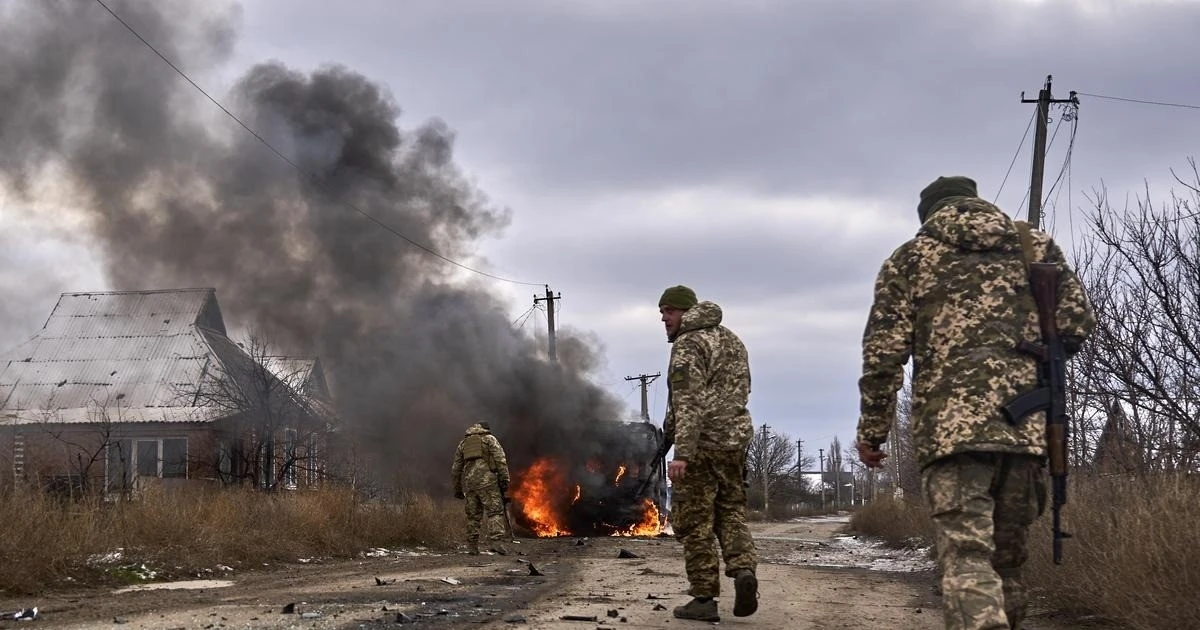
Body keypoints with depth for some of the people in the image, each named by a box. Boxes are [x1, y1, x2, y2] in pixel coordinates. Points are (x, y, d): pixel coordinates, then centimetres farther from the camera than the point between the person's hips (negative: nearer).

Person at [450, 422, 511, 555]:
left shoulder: (463, 443, 24)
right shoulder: (489, 439, 11)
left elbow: (456, 469, 23)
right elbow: (500, 459, -3)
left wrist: (457, 489, 27)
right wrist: (504, 479, -6)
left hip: (469, 482, 5)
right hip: (486, 480, -5)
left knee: (473, 514, 11)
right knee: (495, 511, -7)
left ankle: (472, 546, 9)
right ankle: (496, 541, -21)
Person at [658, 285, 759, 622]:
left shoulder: (688, 345, -10)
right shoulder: (732, 340, 16)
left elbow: (688, 402, -20)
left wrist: (682, 453, -26)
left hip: (701, 443, -7)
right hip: (736, 439, 7)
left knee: (695, 522, 0)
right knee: (731, 511, 15)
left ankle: (704, 599, 1)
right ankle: (743, 569, -9)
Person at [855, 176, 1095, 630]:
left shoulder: (909, 257, 11)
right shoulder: (1036, 245, 18)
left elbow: (884, 352, 3)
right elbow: (1077, 323, 10)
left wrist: (872, 430, 9)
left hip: (952, 424, -3)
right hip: (1028, 423, 3)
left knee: (966, 558, -12)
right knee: (1007, 558, 15)